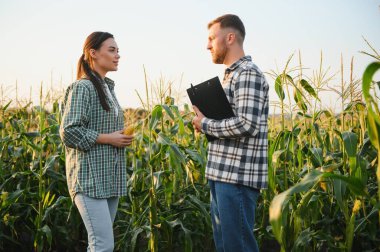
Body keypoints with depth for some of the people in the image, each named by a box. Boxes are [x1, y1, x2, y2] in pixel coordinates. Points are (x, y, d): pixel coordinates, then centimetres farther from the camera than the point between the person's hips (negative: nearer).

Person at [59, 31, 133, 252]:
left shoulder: (108, 87, 16)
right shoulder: (82, 88, -10)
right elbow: (69, 132, -18)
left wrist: (122, 137, 8)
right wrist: (109, 139, -15)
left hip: (110, 177, 9)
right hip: (90, 178, -9)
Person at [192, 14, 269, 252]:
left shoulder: (248, 73, -12)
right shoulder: (232, 75, 19)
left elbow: (246, 125, -22)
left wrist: (206, 124, -10)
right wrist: (206, 122, 7)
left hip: (239, 176, -10)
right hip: (224, 174, 10)